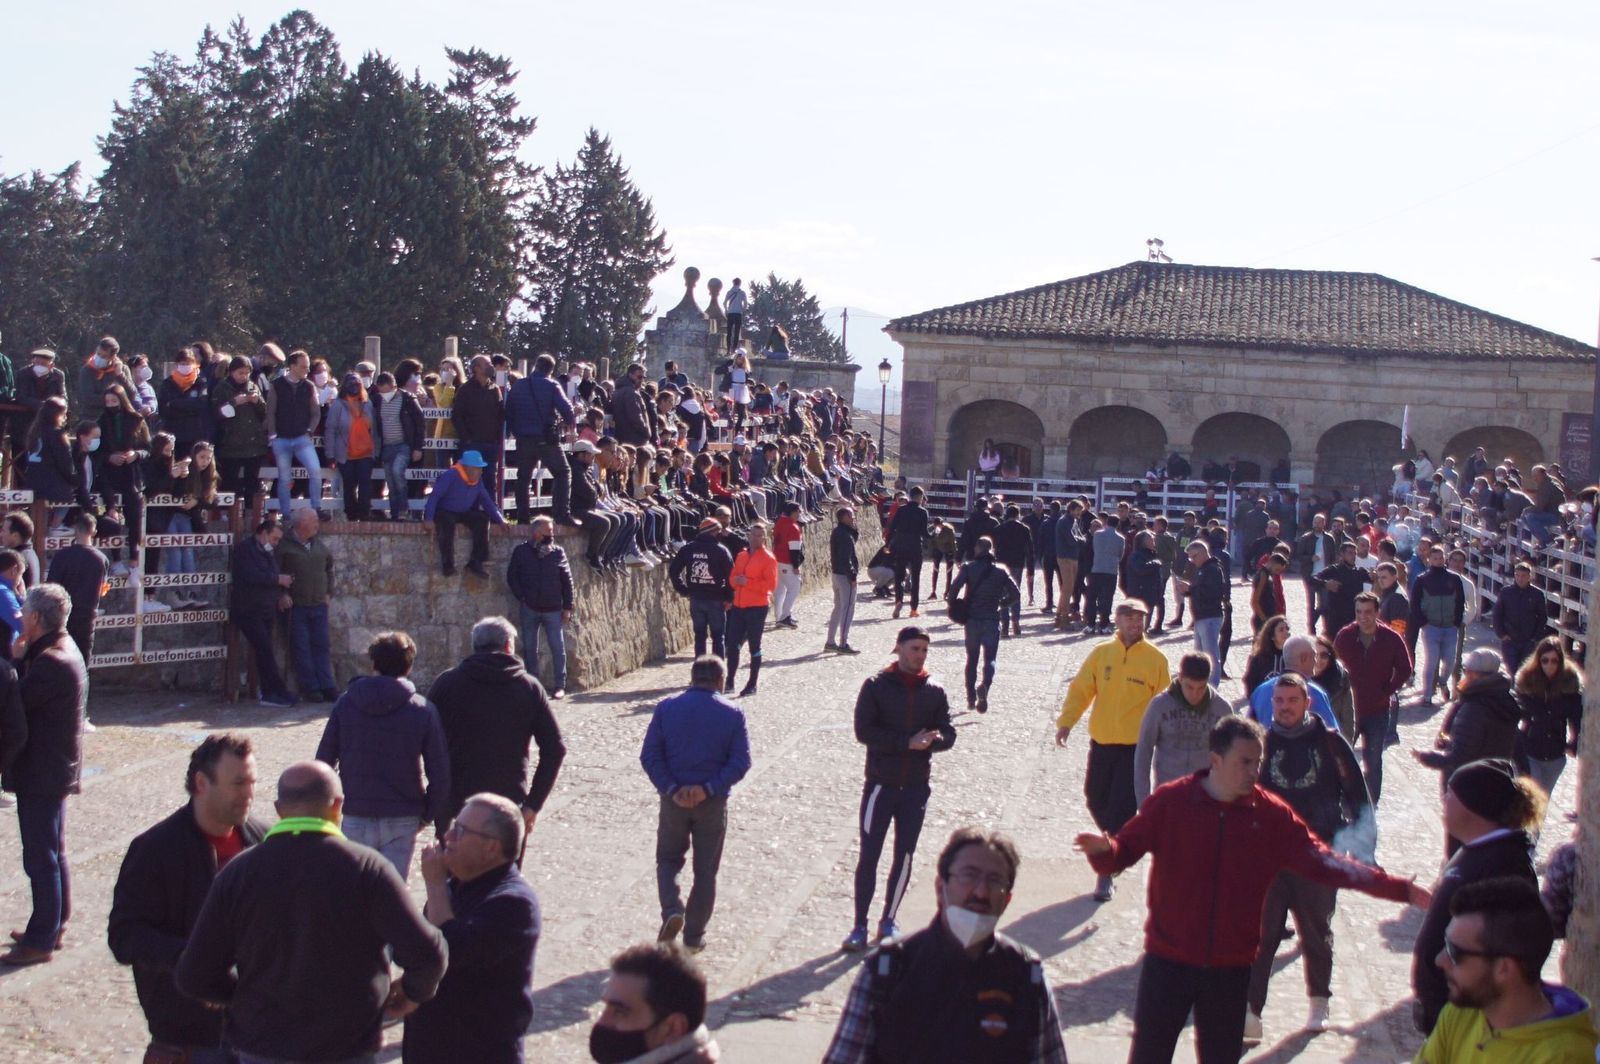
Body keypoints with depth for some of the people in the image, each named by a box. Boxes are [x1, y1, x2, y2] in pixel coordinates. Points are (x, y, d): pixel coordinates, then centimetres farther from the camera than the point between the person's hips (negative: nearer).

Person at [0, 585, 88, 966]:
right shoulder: (63, 649, 8)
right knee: (53, 853, 19)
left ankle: (40, 939, 6)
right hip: (57, 769, 10)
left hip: (40, 774, -10)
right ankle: (53, 926, 30)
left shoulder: (51, 662, -23)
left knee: (40, 859, -1)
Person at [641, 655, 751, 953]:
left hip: (674, 800, 1)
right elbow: (741, 761, -10)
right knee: (705, 870, 13)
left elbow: (649, 756, -8)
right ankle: (693, 937, 17)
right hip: (713, 804, 0)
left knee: (668, 860, 19)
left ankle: (672, 911, -5)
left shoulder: (666, 709, -2)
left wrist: (672, 789, -12)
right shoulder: (732, 714, -4)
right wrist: (708, 789, -14)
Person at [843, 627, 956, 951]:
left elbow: (948, 735, 5)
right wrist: (907, 742, -19)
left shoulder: (934, 690, 5)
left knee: (904, 855, 8)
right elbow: (863, 730, -12)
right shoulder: (876, 685, -3)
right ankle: (860, 926, 4)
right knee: (869, 855, -2)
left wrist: (931, 740, -19)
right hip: (880, 784, -3)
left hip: (916, 786, 3)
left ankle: (888, 921, 21)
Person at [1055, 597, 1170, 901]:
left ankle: (1107, 872, 3)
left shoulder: (1155, 659, -4)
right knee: (1096, 799, 12)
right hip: (1102, 741, 3)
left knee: (1122, 807, -5)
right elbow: (1081, 689, 1)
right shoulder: (1102, 653, 3)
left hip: (1137, 745, -3)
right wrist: (1066, 721, -11)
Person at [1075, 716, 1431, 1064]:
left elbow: (1323, 862, -3)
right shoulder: (1170, 802, -6)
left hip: (1231, 969, 2)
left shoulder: (1272, 815, -1)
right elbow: (1124, 851, -6)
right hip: (1168, 960, -2)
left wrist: (1399, 889, -11)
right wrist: (1102, 849, -31)